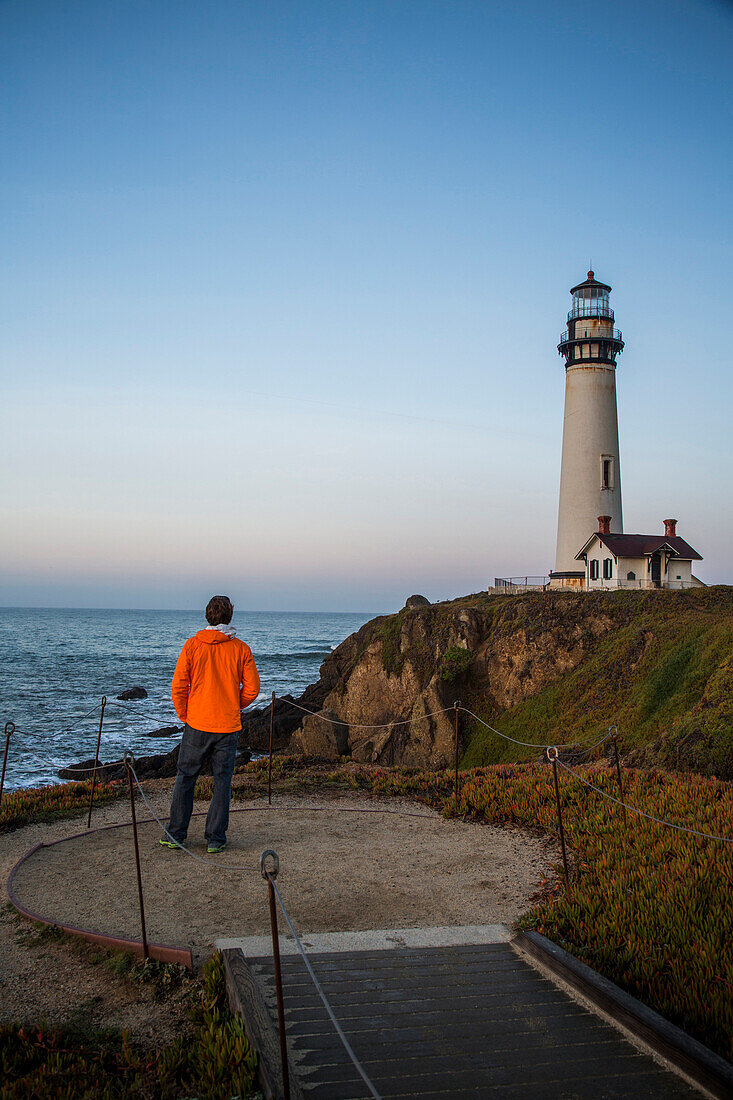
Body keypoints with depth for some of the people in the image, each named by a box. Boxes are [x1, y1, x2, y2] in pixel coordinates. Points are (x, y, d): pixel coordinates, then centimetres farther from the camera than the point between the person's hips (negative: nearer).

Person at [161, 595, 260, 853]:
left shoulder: (192, 645, -4)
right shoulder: (241, 649, -3)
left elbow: (178, 686, -5)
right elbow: (252, 688, 0)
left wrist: (185, 715, 8)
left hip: (197, 724, 0)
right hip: (228, 726, 0)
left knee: (185, 778, 12)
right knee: (222, 782, 8)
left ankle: (175, 835, 16)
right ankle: (215, 839, 10)